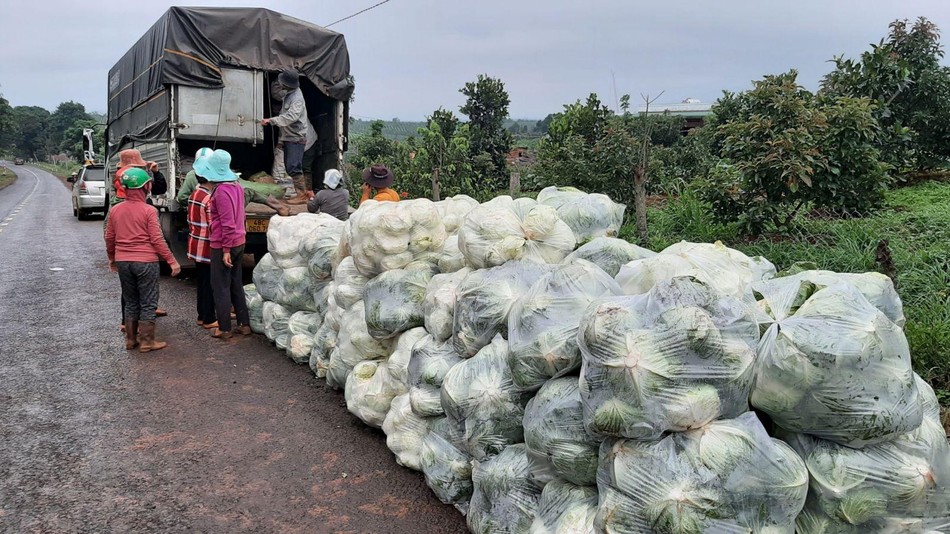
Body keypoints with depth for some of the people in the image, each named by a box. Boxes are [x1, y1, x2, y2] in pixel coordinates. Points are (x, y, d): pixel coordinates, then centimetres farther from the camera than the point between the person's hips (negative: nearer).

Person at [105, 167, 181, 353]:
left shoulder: (115, 210, 4)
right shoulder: (148, 210, -12)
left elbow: (109, 237, 11)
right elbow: (157, 239, -14)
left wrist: (111, 258, 26)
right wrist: (172, 261, -9)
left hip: (123, 262, 5)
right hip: (145, 262, -5)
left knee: (131, 303, 17)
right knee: (148, 303, 4)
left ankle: (131, 339, 23)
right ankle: (147, 342, 7)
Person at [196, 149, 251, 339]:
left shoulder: (221, 190, -18)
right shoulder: (236, 186, 8)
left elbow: (227, 222, -21)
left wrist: (226, 249, -19)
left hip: (223, 246, -8)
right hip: (239, 243, 8)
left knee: (220, 287, 2)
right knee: (237, 284, 16)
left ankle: (224, 329, 9)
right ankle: (245, 324, 20)